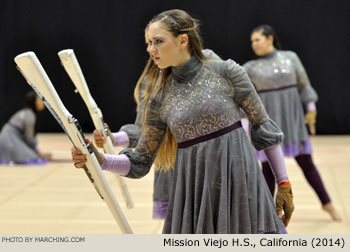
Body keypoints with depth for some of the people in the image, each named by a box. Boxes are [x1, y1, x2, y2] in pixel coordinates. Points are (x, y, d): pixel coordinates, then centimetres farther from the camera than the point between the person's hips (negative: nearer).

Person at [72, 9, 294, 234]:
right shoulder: (159, 98, 4)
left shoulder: (226, 73, -3)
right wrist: (99, 159, -10)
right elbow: (140, 163, 7)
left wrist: (284, 183, 1)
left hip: (240, 185, -2)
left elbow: (264, 128, 2)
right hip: (194, 194, 3)